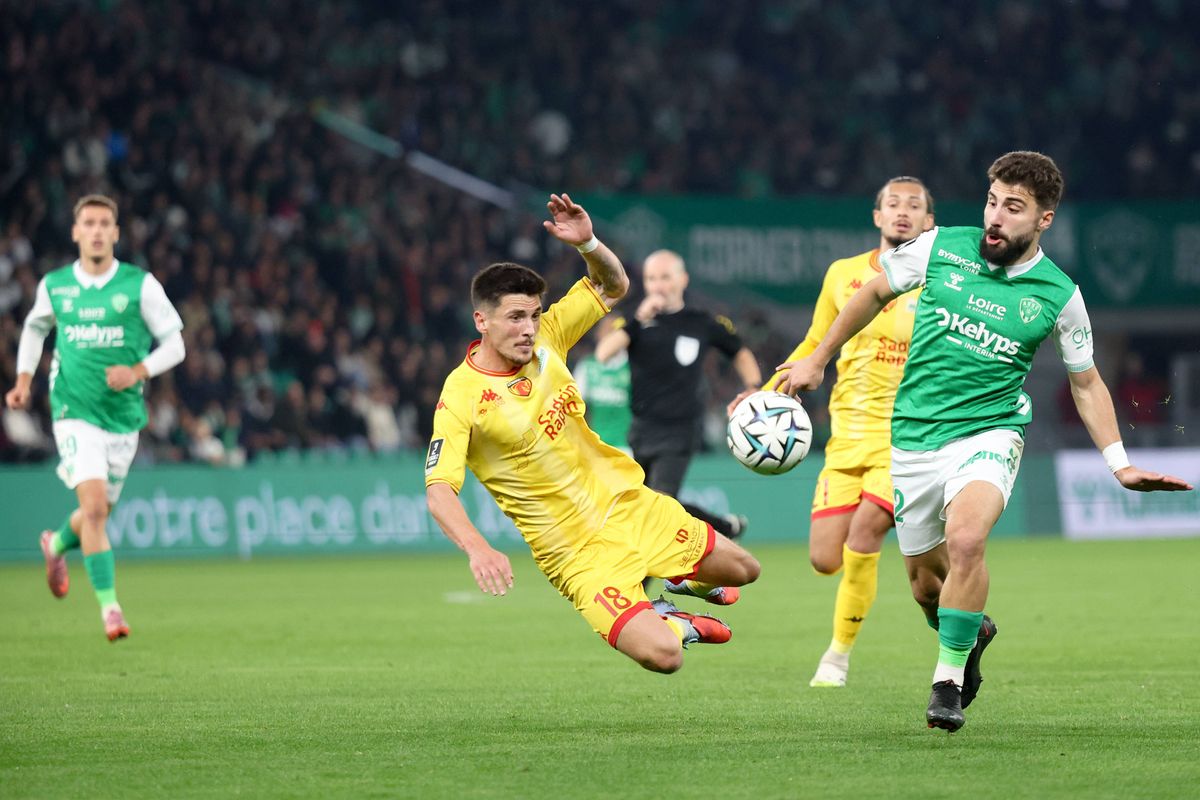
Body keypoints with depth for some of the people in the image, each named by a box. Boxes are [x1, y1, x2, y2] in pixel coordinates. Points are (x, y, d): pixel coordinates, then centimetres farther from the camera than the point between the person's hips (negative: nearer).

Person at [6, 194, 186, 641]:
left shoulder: (140, 285, -5)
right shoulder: (54, 286, 1)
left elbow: (174, 344, -1)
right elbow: (35, 328, 22)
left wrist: (137, 372, -17)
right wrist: (24, 379, 11)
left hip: (124, 416, 2)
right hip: (75, 414, -2)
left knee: (97, 512, 14)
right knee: (94, 505, -19)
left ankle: (57, 544, 49)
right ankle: (109, 605, -16)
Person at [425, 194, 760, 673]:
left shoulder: (546, 337, -4)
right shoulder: (461, 397, -20)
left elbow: (613, 286, 8)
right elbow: (439, 492, -25)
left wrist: (587, 243, -13)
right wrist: (478, 549, -42)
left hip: (626, 501, 6)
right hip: (576, 548, -6)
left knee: (741, 570, 14)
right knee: (661, 656, -20)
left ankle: (688, 579, 48)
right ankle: (670, 623, 18)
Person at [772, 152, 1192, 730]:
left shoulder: (1059, 296, -4)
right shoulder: (941, 248, -4)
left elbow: (1086, 383, 9)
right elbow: (875, 293, 13)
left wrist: (1120, 466, 2)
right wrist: (817, 361, 17)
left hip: (989, 434, -2)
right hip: (913, 438, 2)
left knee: (965, 541, -30)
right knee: (925, 579, 9)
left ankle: (948, 680, -15)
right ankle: (973, 634, 44)